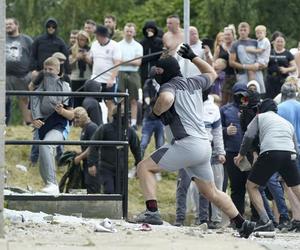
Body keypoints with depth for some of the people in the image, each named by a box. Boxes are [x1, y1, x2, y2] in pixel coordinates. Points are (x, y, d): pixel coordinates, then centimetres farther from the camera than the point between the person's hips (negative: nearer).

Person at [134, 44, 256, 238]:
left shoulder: (169, 86, -3)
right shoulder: (194, 83, 19)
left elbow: (166, 99, -27)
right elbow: (212, 74, 40)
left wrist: (156, 111, -9)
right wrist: (193, 57, 43)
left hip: (187, 144, -8)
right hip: (205, 145, 8)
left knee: (144, 167, -5)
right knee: (210, 192, 21)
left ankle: (152, 211, -20)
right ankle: (242, 223, 20)